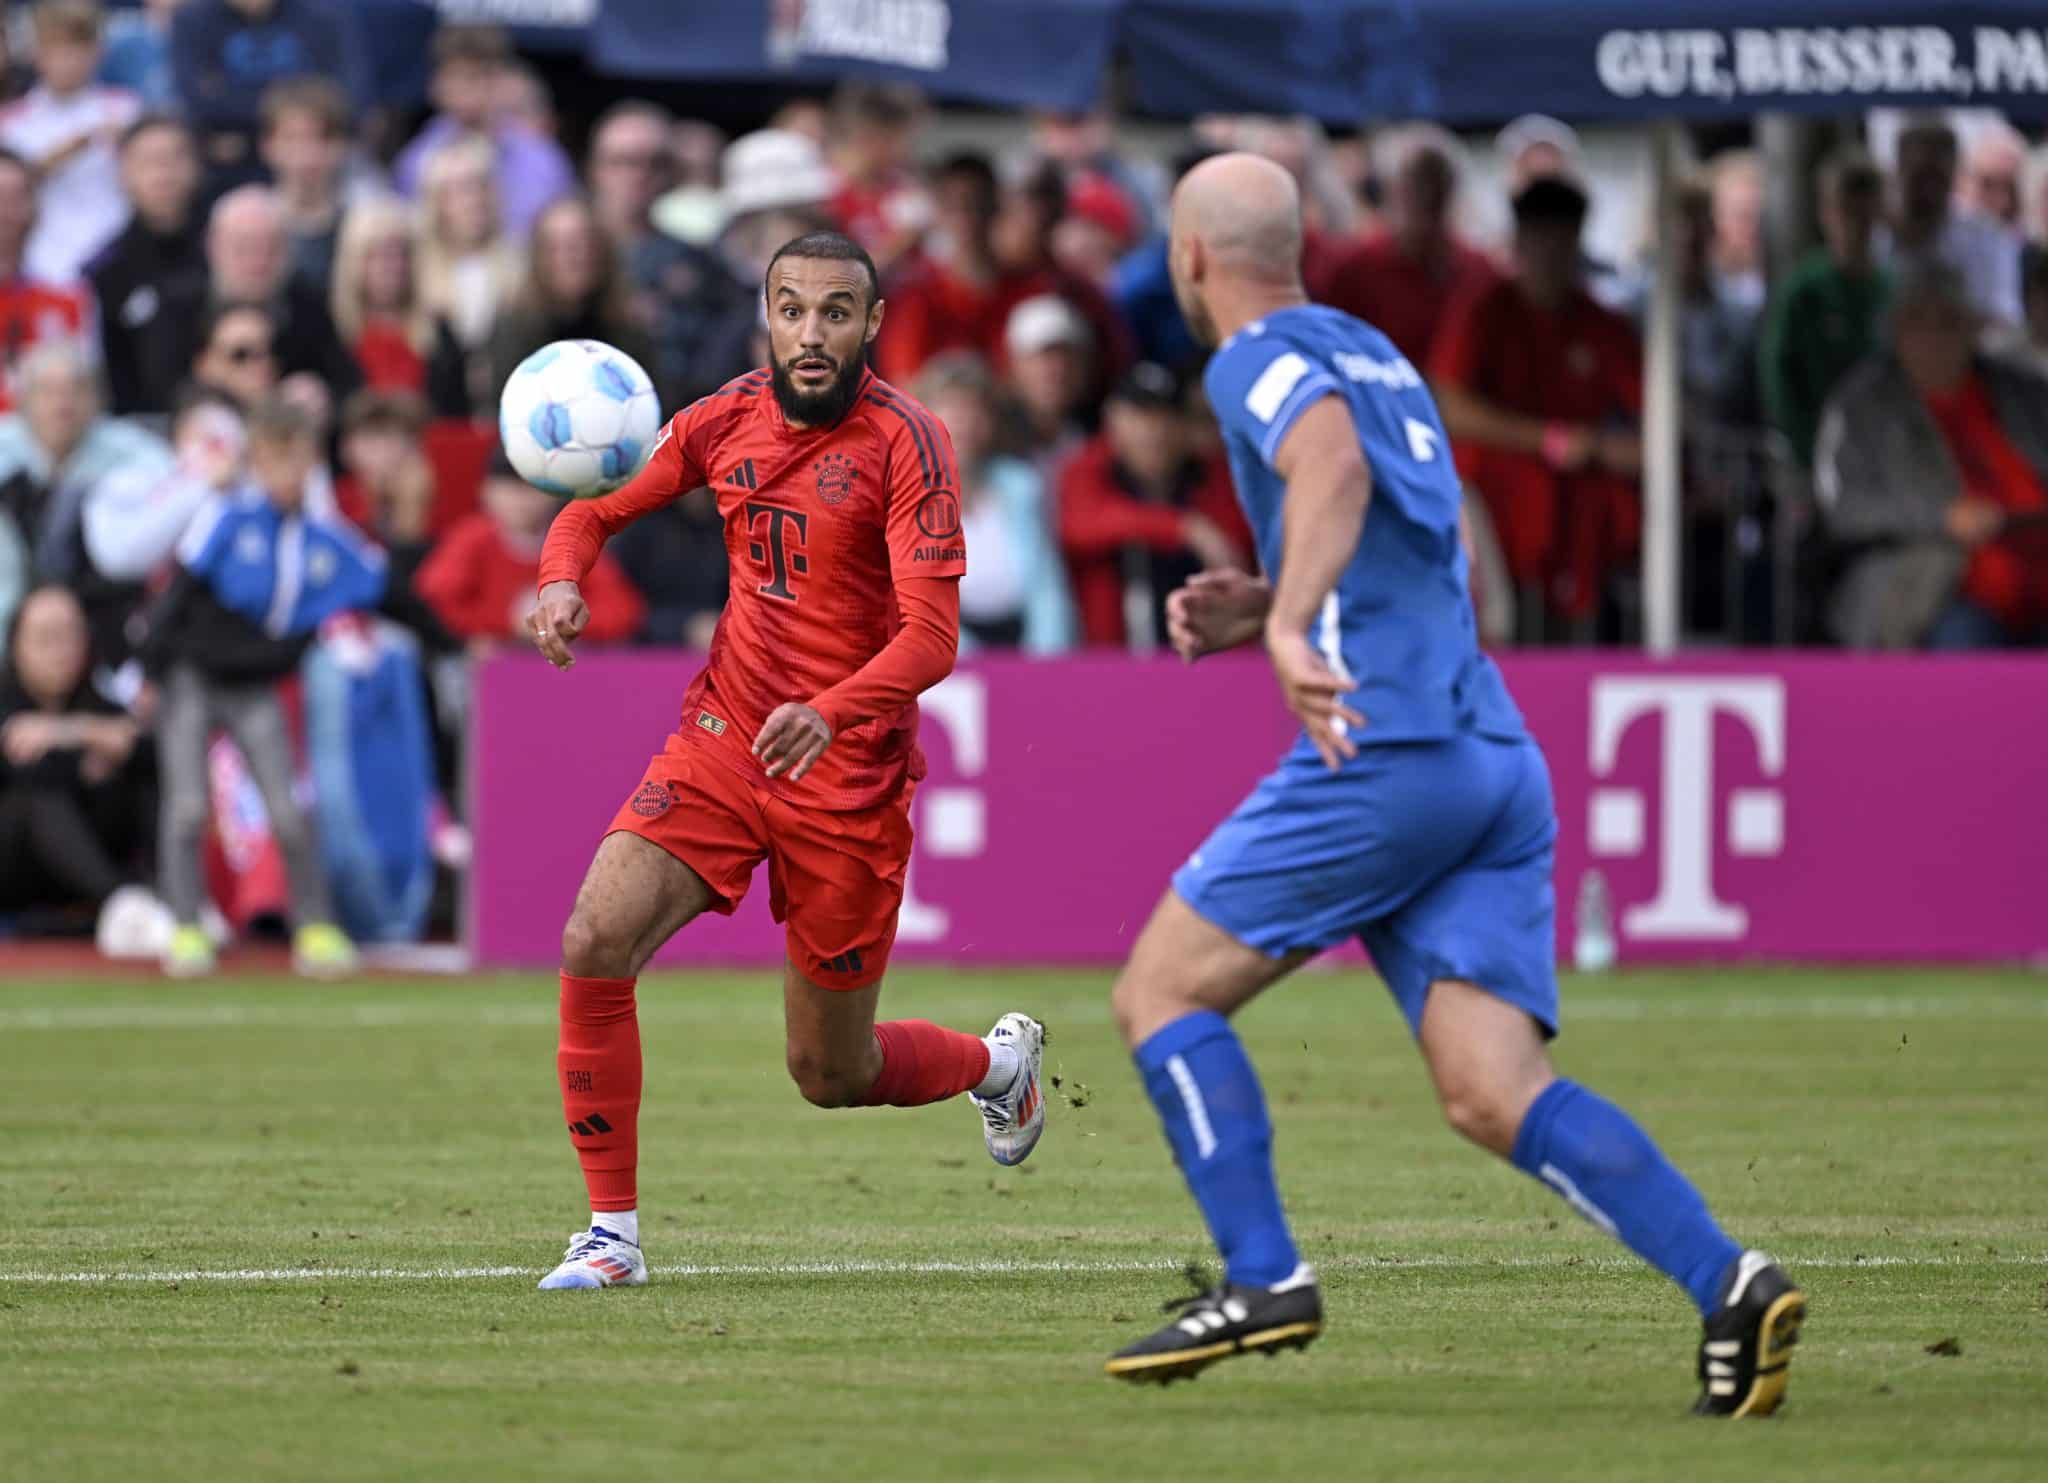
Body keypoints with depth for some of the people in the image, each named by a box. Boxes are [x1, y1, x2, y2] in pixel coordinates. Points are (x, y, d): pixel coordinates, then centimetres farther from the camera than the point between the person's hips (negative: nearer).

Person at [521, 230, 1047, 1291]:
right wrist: (562, 581, -9)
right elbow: (595, 509, 15)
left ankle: (999, 1063, 42)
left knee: (831, 1076, 8)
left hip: (849, 775, -4)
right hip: (722, 743, 4)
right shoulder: (723, 423, 2)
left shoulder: (905, 442, -14)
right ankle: (612, 1232, -10)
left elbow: (930, 636, -22)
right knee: (594, 944, -22)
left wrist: (829, 714, -40)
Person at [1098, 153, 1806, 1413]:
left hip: (1385, 754, -8)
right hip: (1497, 759, 8)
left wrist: (1289, 624, -37)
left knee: (1161, 992, 5)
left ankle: (1263, 1278, -6)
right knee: (1493, 1095, -3)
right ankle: (1727, 1282, -21)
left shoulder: (1262, 361, -1)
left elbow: (1334, 466, -24)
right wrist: (1262, 610, 25)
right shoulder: (1376, 355, 27)